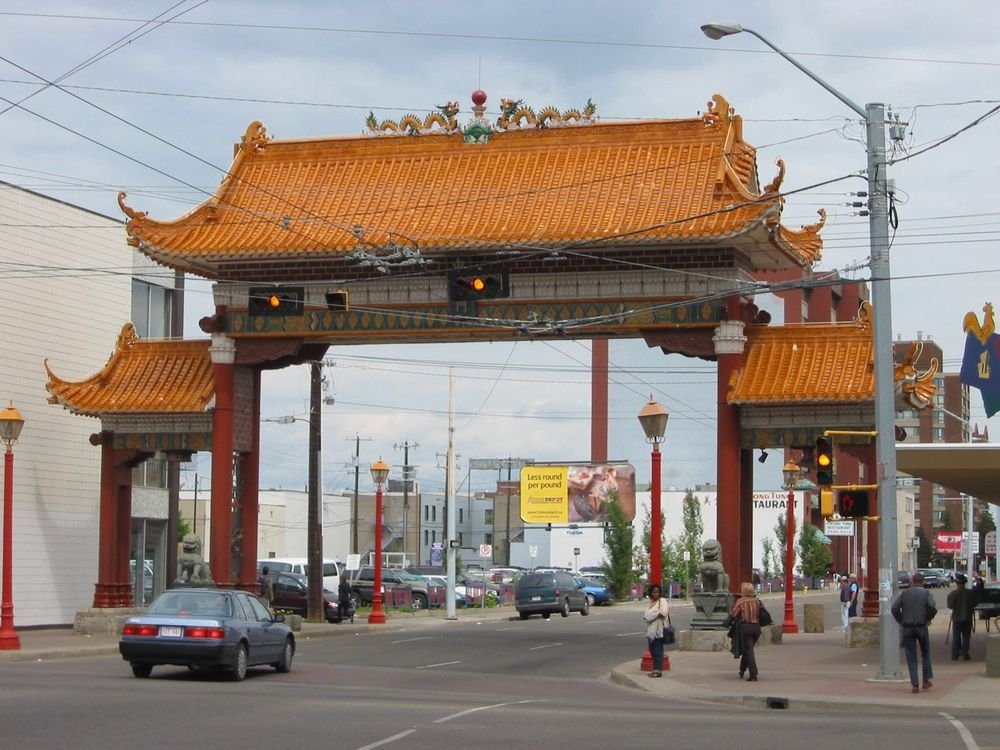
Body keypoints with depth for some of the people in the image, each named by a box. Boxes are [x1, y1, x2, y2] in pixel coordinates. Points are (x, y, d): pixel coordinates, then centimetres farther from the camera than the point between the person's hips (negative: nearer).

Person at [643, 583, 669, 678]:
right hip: (651, 630, 8)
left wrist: (651, 615, -9)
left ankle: (658, 671, -7)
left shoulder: (662, 601, -4)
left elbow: (663, 613, -17)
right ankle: (655, 669, 17)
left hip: (658, 631, -8)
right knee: (652, 651, 11)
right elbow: (646, 615, 18)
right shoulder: (651, 602, 19)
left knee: (658, 651, -8)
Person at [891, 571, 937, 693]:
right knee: (925, 654, 19)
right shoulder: (926, 593, -1)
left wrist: (901, 621, 3)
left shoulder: (904, 593, 3)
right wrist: (928, 619, -3)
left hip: (907, 628, 1)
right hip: (921, 627, -1)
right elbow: (932, 607, -18)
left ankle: (915, 685, -3)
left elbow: (894, 608, -7)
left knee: (911, 657, 4)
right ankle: (926, 681, 21)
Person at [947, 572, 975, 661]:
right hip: (967, 617, 1)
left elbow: (950, 606, -14)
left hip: (957, 618, -1)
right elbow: (974, 604, 0)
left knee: (956, 638, 7)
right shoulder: (971, 593, -8)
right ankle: (965, 654, 6)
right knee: (966, 637, 9)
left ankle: (955, 655, 6)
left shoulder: (953, 593, -16)